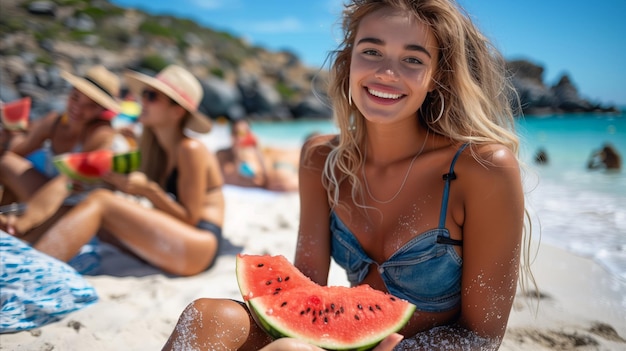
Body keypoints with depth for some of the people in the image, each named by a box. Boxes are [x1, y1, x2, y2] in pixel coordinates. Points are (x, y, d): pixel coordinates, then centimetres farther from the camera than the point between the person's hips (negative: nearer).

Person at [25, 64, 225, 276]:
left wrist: (148, 190, -17)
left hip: (200, 245, -8)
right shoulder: (155, 149, 14)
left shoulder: (190, 149, -9)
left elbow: (191, 218, -9)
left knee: (100, 201, -18)